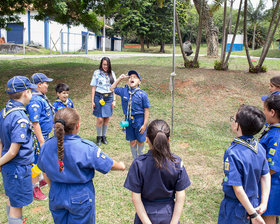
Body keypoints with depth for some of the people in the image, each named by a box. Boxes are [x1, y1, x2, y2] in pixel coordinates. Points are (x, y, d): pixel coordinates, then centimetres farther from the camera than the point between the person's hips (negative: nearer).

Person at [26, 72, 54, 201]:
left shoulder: (41, 96, 8)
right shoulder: (35, 101, -25)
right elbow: (35, 123, -27)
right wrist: (41, 141, -25)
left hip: (44, 135, 10)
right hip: (39, 137, -10)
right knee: (36, 161, 1)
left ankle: (40, 180, 40)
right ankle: (35, 188, 13)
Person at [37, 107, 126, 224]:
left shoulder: (47, 146, -11)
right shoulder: (86, 148, -25)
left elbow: (46, 173, 5)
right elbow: (110, 165, -12)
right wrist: (121, 165, 10)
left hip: (56, 197, 4)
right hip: (80, 199, -4)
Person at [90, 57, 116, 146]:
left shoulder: (112, 73, 7)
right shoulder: (97, 73, -1)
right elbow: (93, 87, 0)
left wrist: (114, 100, 4)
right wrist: (92, 101, -3)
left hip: (109, 98, 3)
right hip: (99, 97, -3)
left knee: (107, 119, 7)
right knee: (100, 119, -5)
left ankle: (104, 136, 23)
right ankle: (98, 137, 15)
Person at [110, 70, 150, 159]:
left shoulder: (142, 94, -11)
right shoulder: (124, 91, 1)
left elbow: (146, 110, -8)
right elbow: (112, 88, 17)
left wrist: (145, 124, -12)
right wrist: (120, 78, 7)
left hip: (139, 120, -3)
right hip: (129, 120, 3)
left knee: (140, 141, 8)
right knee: (132, 141, 12)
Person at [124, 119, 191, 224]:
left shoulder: (138, 164, -18)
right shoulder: (177, 162, -14)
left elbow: (136, 197, -16)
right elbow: (181, 196, -12)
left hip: (146, 215, -1)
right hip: (168, 215, 1)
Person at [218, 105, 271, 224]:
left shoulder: (232, 153, -27)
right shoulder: (259, 147, -6)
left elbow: (238, 189, -26)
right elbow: (266, 176, -1)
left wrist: (253, 214, -18)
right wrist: (263, 204, 0)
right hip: (253, 203, 6)